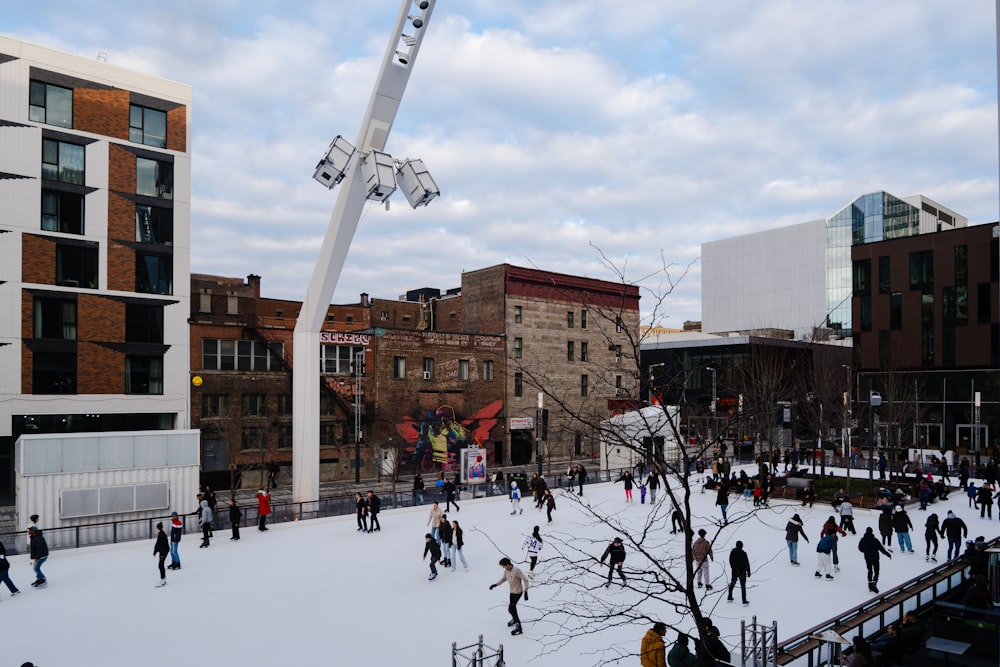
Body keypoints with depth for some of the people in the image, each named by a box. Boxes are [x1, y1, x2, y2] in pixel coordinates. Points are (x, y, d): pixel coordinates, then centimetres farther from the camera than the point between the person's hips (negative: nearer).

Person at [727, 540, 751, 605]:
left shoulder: (732, 552, -5)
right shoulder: (743, 553, -19)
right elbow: (747, 563, -14)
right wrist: (748, 572, -4)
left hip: (734, 572, 4)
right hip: (742, 572, -4)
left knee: (732, 584, 19)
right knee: (743, 586, 6)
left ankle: (729, 598, 25)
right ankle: (744, 601, 6)